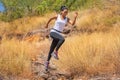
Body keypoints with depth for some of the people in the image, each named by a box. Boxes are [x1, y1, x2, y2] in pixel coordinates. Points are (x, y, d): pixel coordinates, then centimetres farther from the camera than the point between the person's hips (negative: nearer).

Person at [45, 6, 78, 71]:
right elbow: (50, 19, 18)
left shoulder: (67, 19, 7)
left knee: (52, 49, 8)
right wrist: (47, 24, 32)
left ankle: (47, 62, 23)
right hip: (53, 32, -4)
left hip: (59, 34, 4)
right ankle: (55, 52, -21)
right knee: (62, 39, -33)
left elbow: (72, 23, -10)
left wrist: (75, 17, -25)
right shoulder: (57, 16, -1)